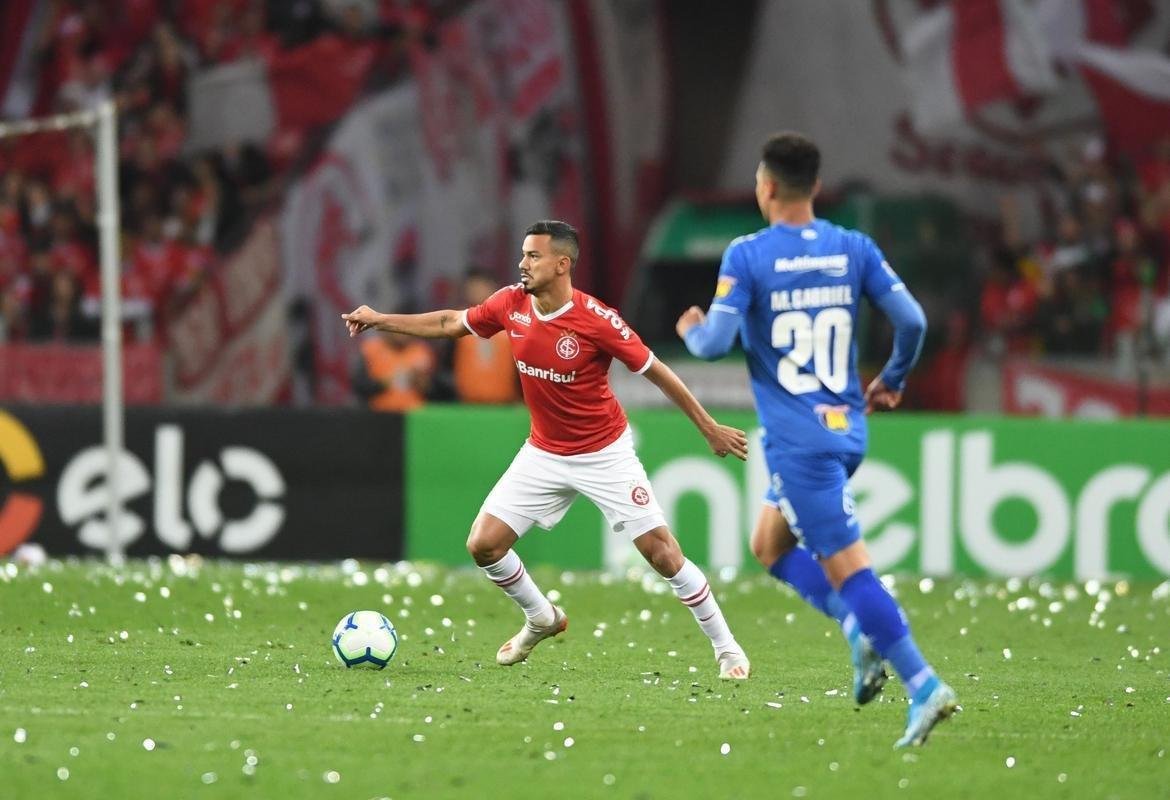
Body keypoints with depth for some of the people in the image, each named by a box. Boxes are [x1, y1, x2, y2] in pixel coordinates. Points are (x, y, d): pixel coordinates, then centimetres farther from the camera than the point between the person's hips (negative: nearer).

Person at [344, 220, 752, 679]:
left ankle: (726, 648, 6)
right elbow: (450, 323, 9)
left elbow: (656, 372, -13)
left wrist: (709, 429, -8)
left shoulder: (596, 320, -23)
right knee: (483, 544, -4)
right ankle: (541, 619, 23)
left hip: (605, 454, -5)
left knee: (662, 554, -9)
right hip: (544, 453, 5)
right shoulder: (511, 304, -8)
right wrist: (380, 320, 6)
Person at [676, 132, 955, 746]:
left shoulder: (747, 256, -9)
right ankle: (861, 629, 5)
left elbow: (716, 343, -13)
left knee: (848, 568, -7)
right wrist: (891, 381, 21)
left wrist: (691, 330, 11)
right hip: (846, 430, 6)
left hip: (797, 442, -6)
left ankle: (924, 687, -16)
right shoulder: (853, 250, 5)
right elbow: (911, 321, 2)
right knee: (768, 545, 22)